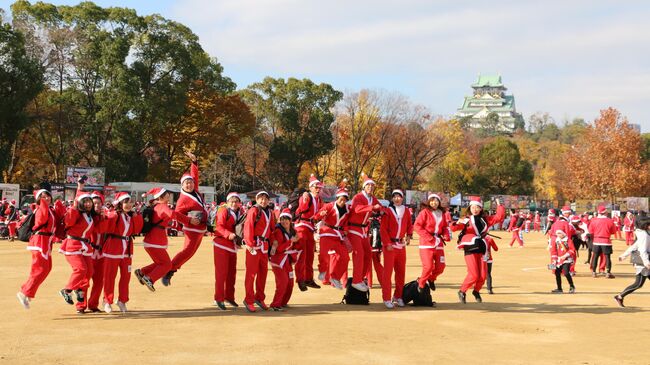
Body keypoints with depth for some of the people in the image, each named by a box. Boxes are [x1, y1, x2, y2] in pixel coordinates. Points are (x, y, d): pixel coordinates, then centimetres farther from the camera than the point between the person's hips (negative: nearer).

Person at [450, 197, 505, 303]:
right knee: (474, 275, -12)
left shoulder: (485, 219, 13)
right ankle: (462, 292, 9)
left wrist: (499, 206, -3)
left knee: (482, 275, 3)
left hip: (481, 249, 4)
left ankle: (476, 291, 30)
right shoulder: (467, 220, 2)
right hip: (470, 249, -4)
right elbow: (454, 228, -11)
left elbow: (499, 217, 6)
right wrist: (458, 223, -32)